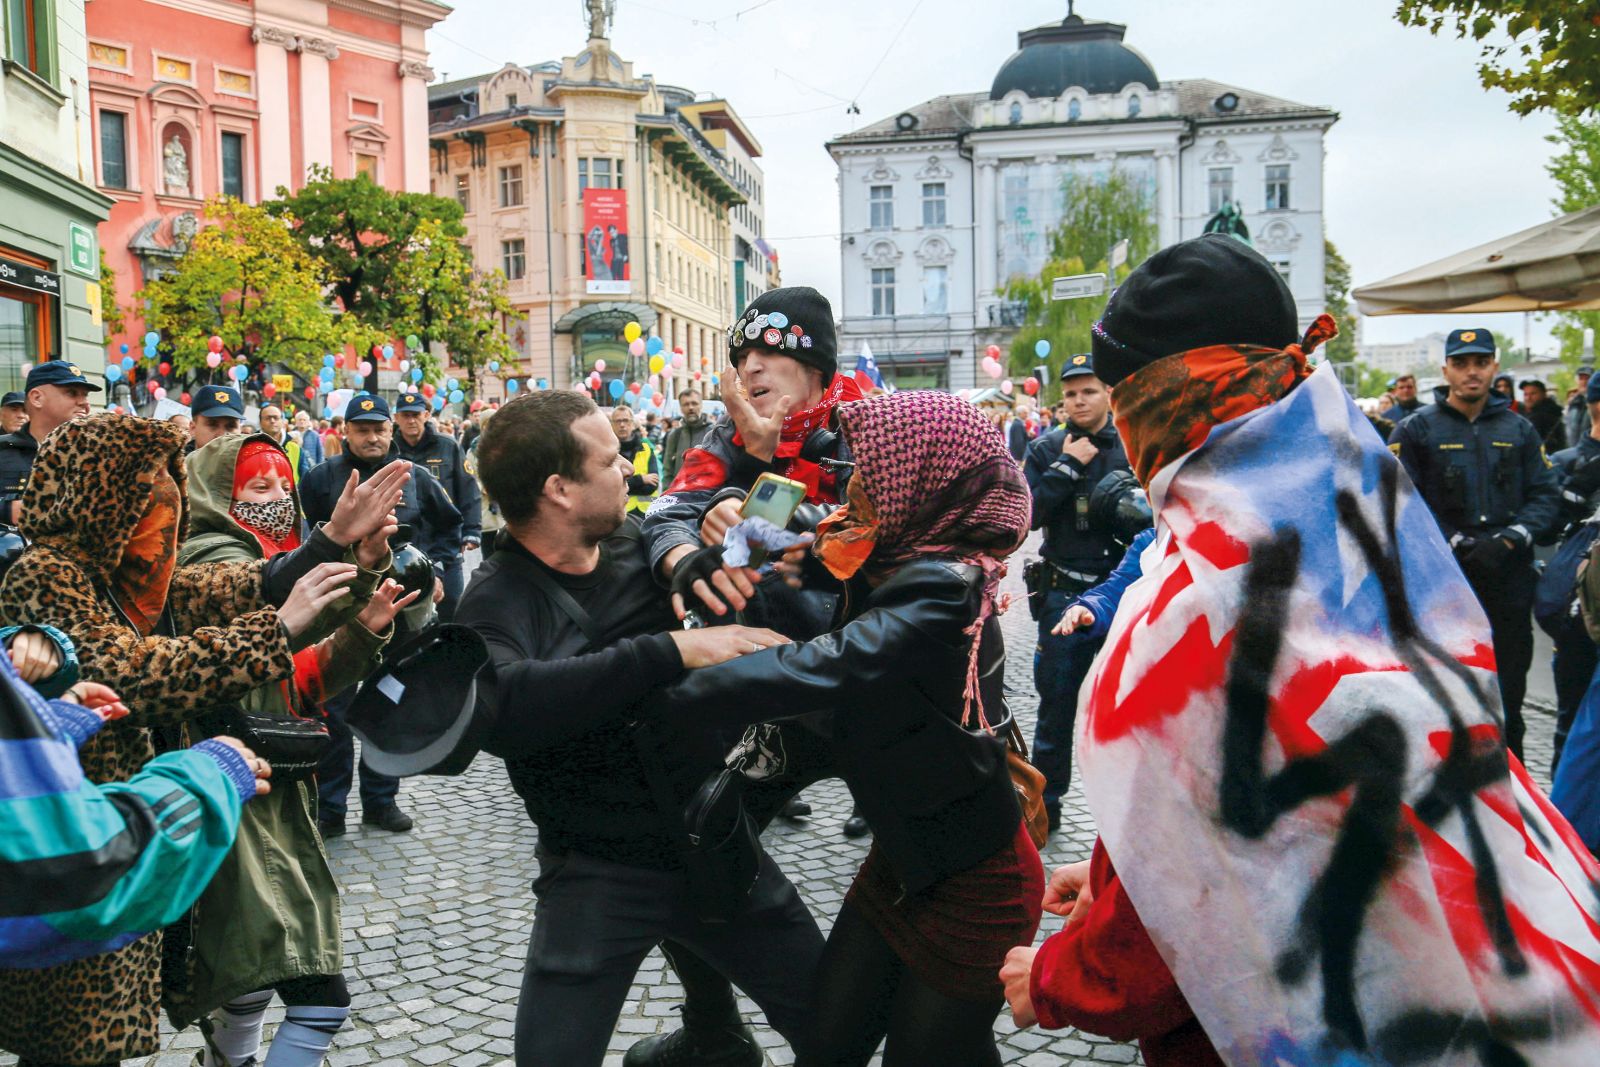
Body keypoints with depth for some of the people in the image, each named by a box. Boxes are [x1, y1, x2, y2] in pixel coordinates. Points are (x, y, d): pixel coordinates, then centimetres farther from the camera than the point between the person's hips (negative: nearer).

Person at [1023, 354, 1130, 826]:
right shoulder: (1046, 450, 2)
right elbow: (1028, 514, -8)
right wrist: (1068, 465, -12)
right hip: (1066, 592, 0)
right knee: (1056, 701, 9)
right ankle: (1045, 801, 24)